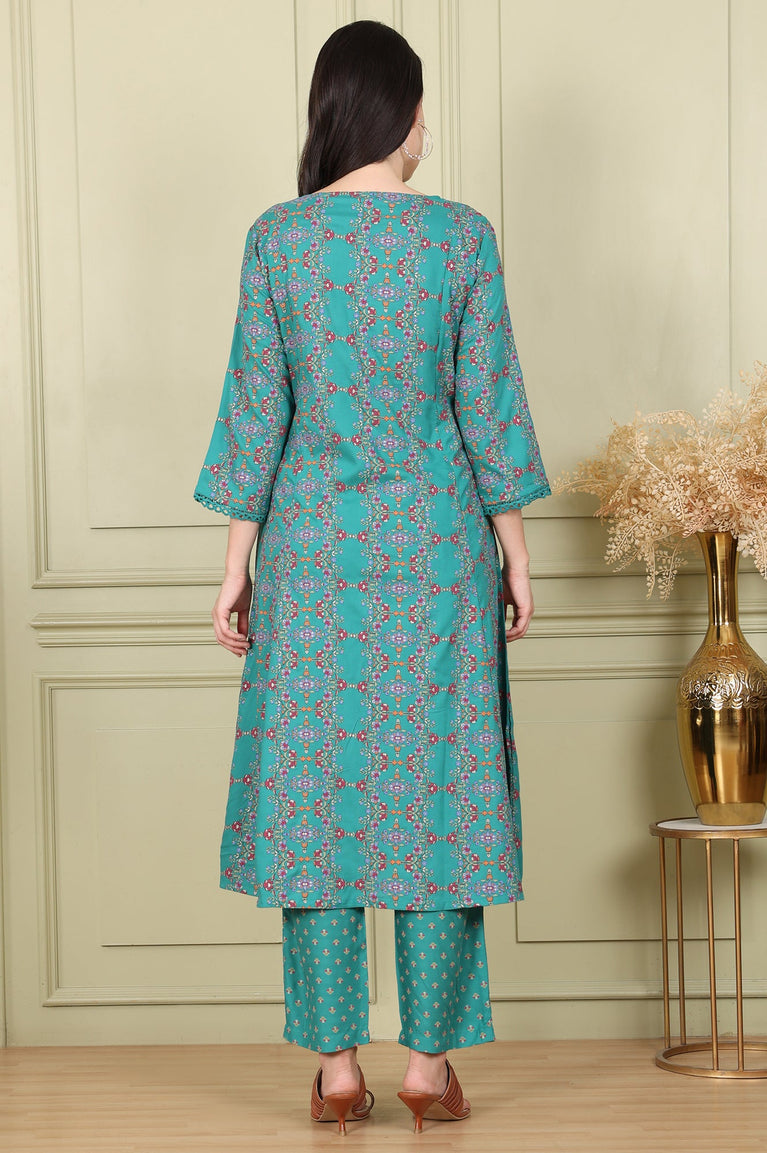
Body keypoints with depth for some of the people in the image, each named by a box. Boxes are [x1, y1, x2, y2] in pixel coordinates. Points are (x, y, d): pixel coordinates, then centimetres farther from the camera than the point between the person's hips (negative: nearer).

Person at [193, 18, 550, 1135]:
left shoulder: (277, 238, -2)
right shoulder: (461, 234, -3)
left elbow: (255, 405, -2)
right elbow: (489, 402, -2)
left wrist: (238, 562, 4)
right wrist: (516, 551, 6)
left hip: (311, 539, 1)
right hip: (433, 539, 0)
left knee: (316, 790, 5)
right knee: (434, 788, 5)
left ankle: (336, 1064, 7)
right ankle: (430, 1059, 8)